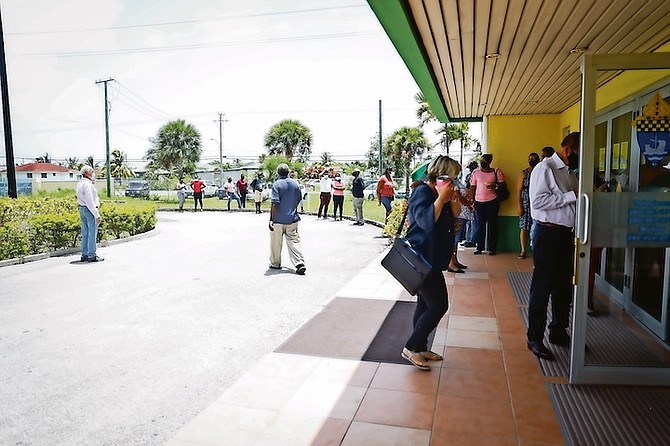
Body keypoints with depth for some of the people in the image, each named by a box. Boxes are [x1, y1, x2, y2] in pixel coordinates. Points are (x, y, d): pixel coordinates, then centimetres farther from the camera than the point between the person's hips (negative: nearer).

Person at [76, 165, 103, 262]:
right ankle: (91, 255, -1)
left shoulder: (80, 183, 13)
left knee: (85, 233, 13)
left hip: (82, 209, 10)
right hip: (90, 210, -10)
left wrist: (93, 180, 14)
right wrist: (97, 214, -21)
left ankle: (84, 255, 18)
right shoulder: (87, 184, -18)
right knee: (92, 233, -4)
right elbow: (90, 201, -22)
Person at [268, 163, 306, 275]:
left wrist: (271, 219, -15)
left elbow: (275, 204, -18)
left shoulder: (277, 184, -12)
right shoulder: (295, 184, 5)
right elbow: (298, 200, 14)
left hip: (278, 220, -4)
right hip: (292, 219, 4)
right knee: (294, 241, 3)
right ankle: (300, 264, -9)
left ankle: (275, 264, 24)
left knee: (276, 243, 11)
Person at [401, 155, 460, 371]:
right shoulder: (422, 192, -16)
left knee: (425, 305, 16)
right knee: (438, 305, -8)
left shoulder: (436, 193, 12)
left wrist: (450, 200, 1)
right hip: (421, 260, -10)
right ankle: (411, 347, 3)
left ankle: (420, 348, 28)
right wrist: (441, 197, -26)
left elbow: (449, 222, 16)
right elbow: (427, 221, -31)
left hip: (430, 260, 10)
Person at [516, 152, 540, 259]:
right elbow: (519, 190, 1)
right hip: (526, 205, -1)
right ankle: (523, 251, 9)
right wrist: (519, 206, -7)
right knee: (524, 227, 0)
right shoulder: (524, 173, 5)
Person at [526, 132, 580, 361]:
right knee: (542, 287, 0)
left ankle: (558, 332, 33)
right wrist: (572, 196, -20)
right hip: (548, 233, -9)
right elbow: (538, 201, -22)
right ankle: (535, 339, 11)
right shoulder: (544, 168, -11)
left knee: (564, 287, 17)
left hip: (567, 234, 9)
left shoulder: (569, 172, 14)